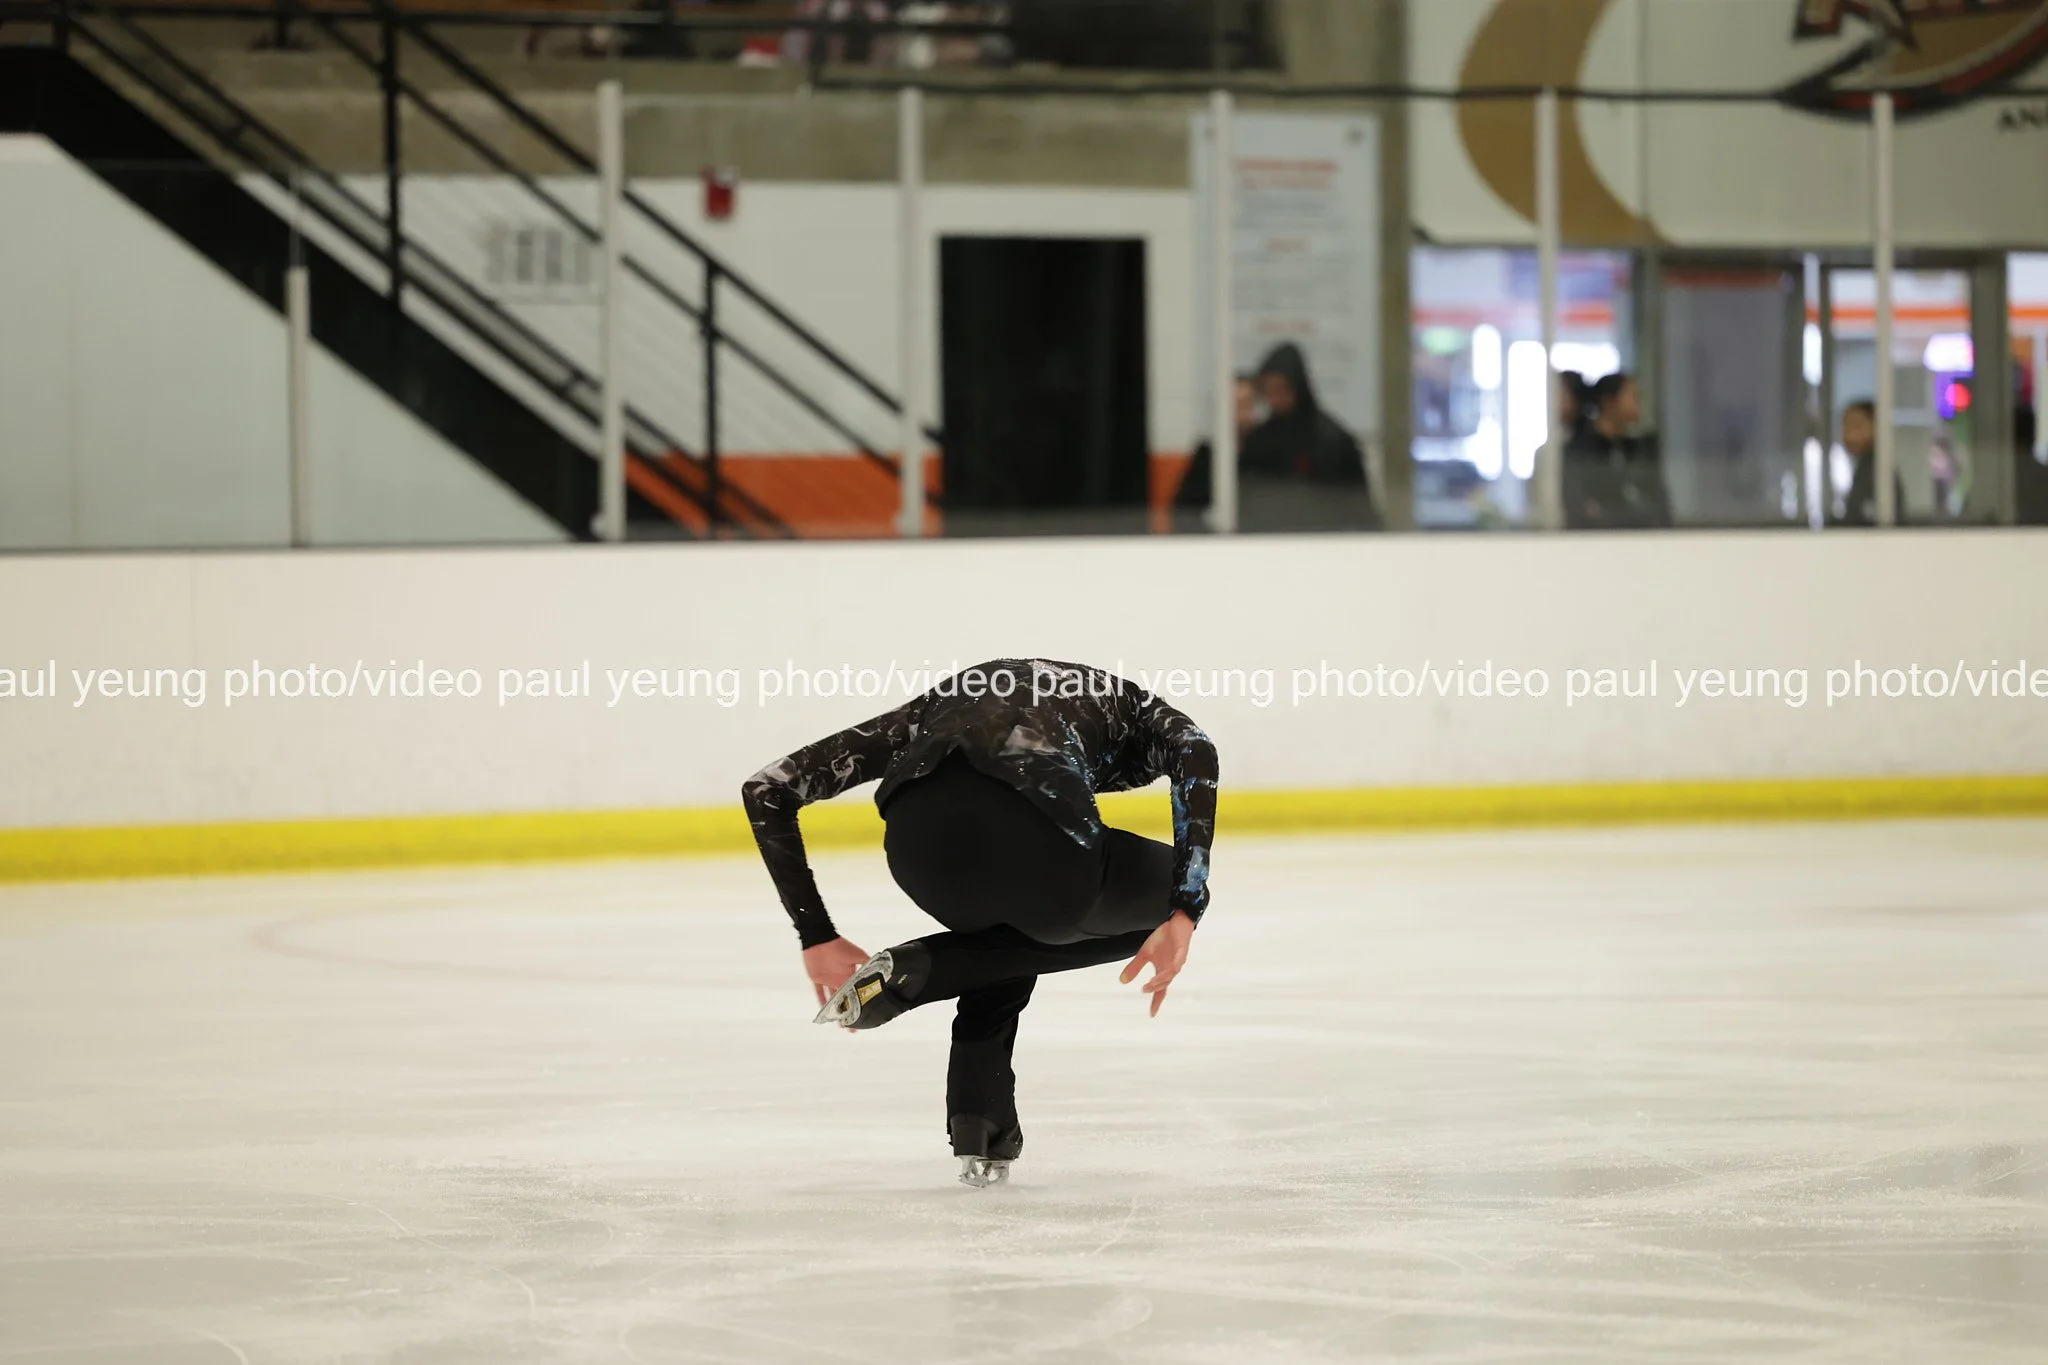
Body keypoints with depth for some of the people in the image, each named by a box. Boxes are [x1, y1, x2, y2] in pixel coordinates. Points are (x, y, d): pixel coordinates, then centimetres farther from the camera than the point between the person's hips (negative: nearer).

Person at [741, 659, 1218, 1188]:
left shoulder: (939, 705, 39)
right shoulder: (1126, 704, 33)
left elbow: (767, 787, 32)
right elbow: (1194, 753, 7)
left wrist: (818, 939, 33)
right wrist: (1184, 917, 2)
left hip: (919, 835, 4)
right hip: (1036, 835, -4)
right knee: (1164, 898, 28)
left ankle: (980, 1126, 23)